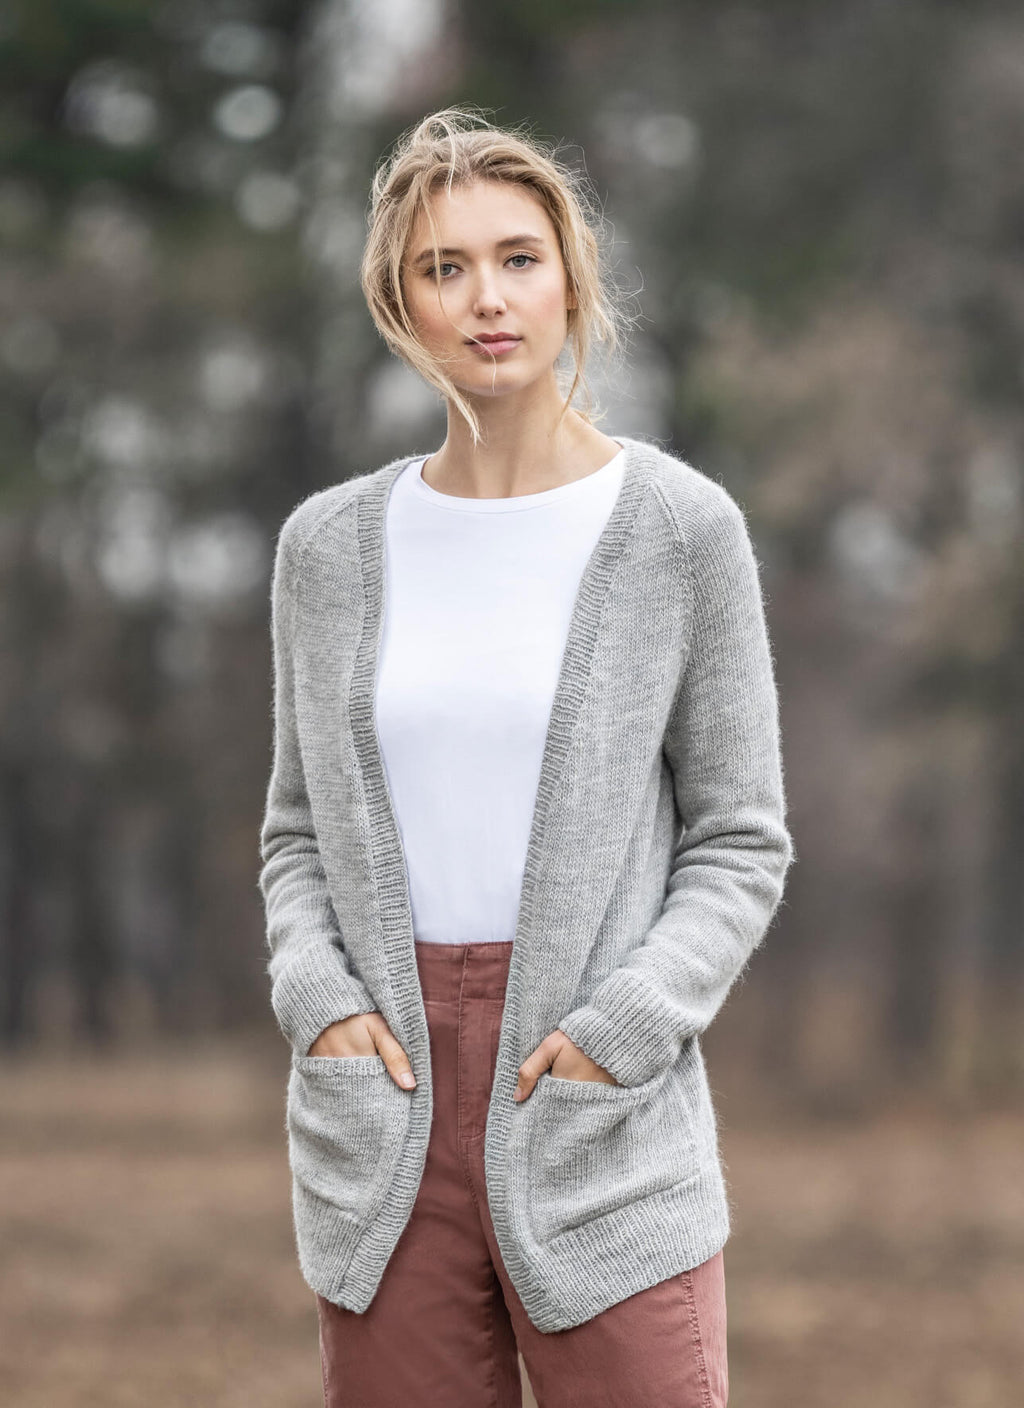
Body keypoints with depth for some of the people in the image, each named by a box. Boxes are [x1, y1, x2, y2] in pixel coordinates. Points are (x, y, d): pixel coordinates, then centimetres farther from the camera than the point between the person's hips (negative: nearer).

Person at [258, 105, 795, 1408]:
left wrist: (624, 1030, -12)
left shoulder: (680, 529, 0)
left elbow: (740, 842, 1)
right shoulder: (332, 546, 8)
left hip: (601, 1116, -3)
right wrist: (316, 997, -4)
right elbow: (298, 829, 15)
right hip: (383, 1121, 3)